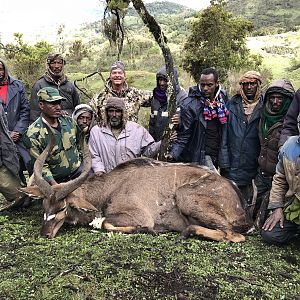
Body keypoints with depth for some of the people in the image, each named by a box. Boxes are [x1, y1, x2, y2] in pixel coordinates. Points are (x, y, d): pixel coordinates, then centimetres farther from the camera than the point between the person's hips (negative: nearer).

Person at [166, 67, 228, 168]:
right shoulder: (189, 105, -14)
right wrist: (173, 154, -27)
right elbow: (183, 136, -12)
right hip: (198, 157, -5)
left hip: (217, 155, 6)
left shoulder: (223, 97, 2)